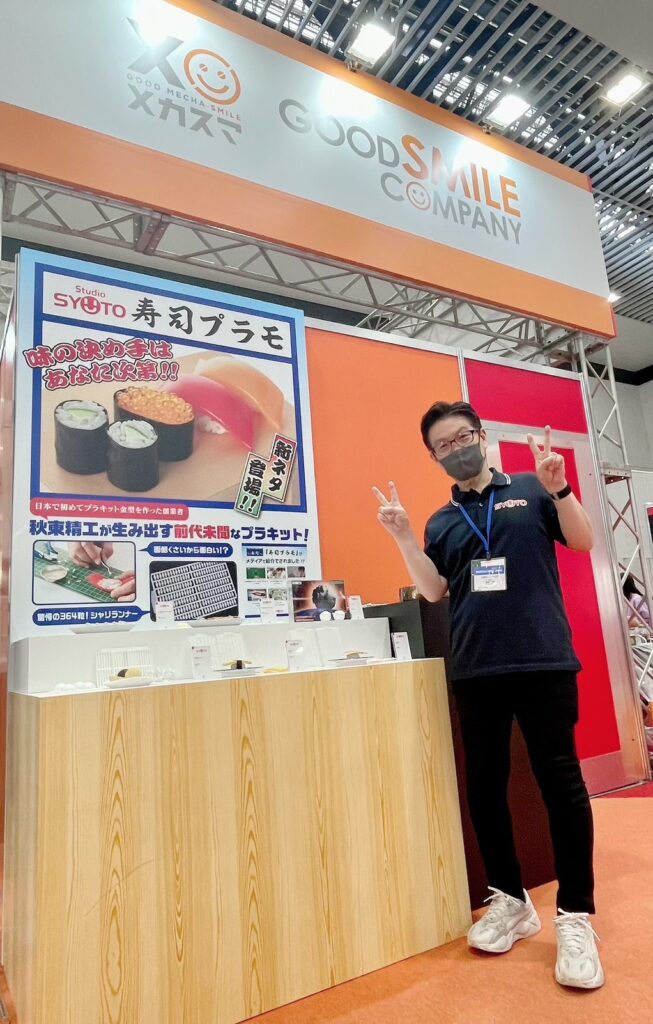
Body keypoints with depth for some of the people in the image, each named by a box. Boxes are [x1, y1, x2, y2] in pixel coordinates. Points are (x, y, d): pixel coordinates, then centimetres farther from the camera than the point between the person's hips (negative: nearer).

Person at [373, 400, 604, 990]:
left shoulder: (530, 490, 6)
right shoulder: (441, 522, 13)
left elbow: (584, 542, 3)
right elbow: (434, 591, 7)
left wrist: (558, 489, -13)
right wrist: (403, 535, -4)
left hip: (543, 659, -3)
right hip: (476, 669, 4)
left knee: (560, 778, 0)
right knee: (484, 784, 9)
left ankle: (576, 914, 16)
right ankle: (510, 899, 27)